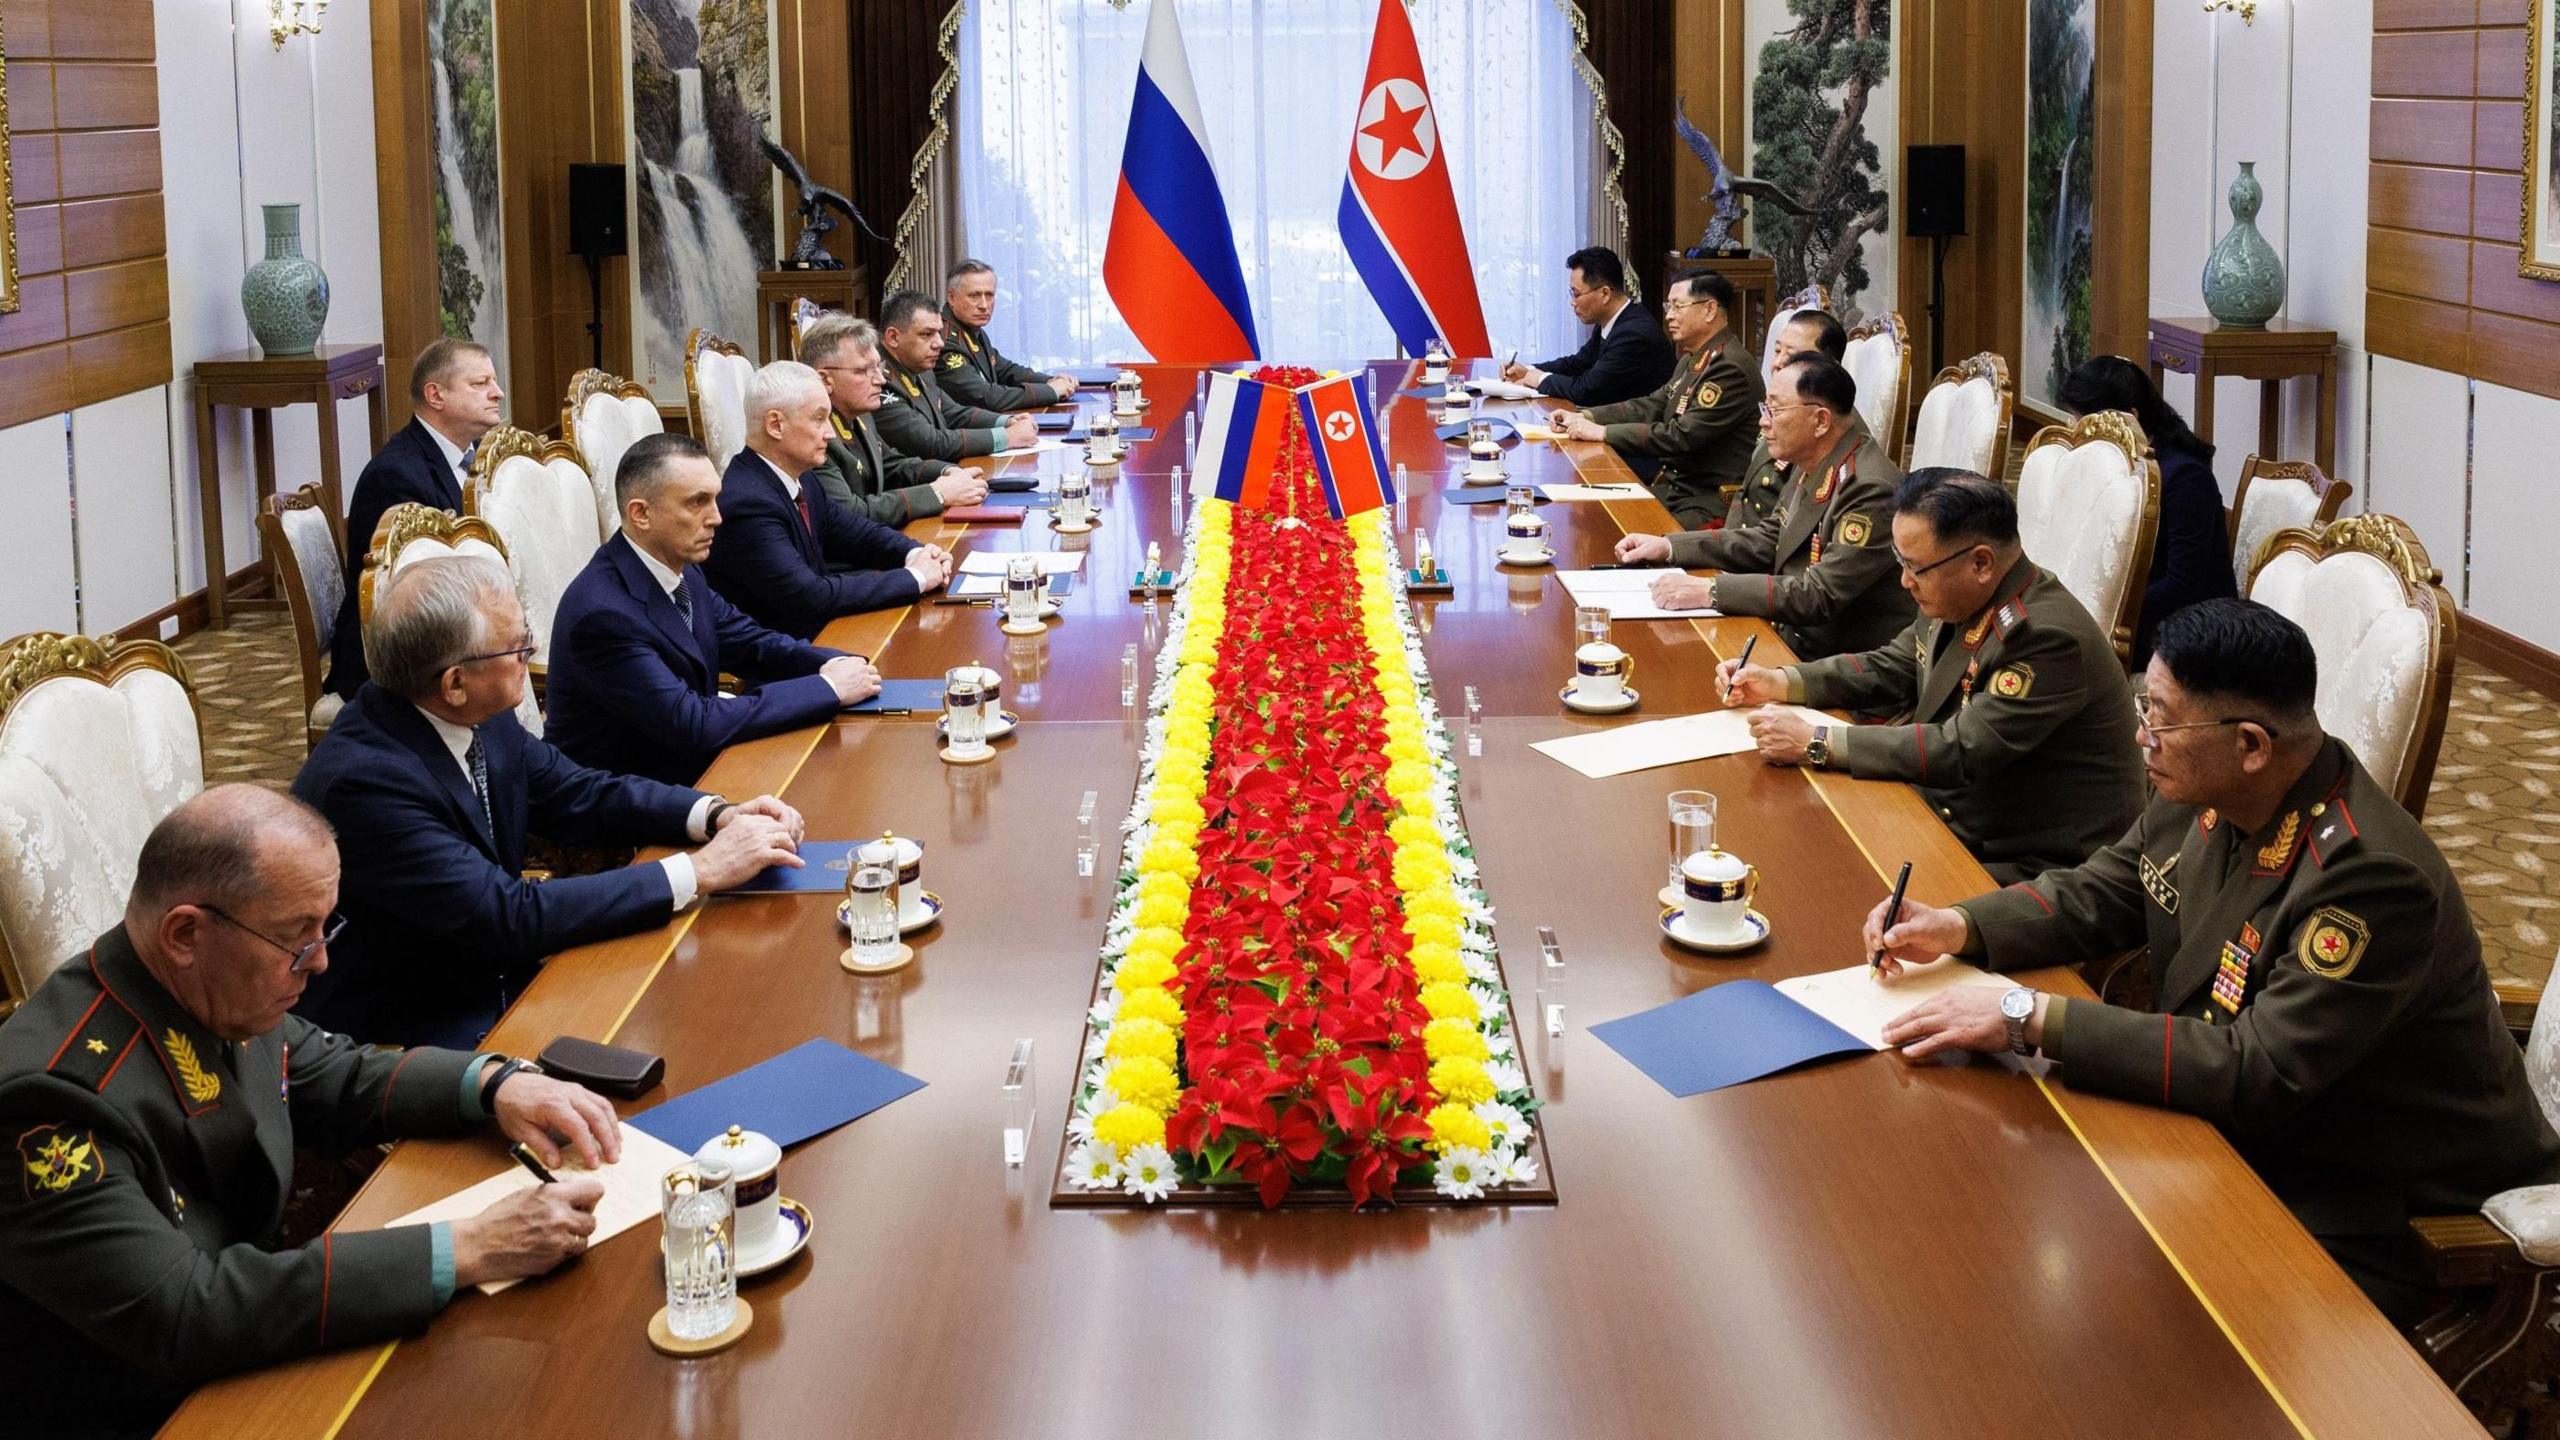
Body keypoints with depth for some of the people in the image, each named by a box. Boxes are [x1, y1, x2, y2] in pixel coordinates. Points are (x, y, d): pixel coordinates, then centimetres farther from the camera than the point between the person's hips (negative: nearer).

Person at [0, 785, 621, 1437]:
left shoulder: (222, 993, -6)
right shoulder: (54, 1094, -27)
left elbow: (337, 1078, 13)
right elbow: (183, 1313, -32)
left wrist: (497, 1084, -6)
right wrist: (462, 1251, -33)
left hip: (245, 1366, 7)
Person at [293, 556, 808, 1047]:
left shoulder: (479, 719, -4)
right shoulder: (365, 780, -28)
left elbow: (582, 795, 10)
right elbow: (510, 915, -29)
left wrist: (720, 815, -7)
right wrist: (701, 871, -26)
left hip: (492, 980, 8)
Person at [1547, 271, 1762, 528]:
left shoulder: (1732, 368, -18)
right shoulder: (1692, 360, 15)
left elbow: (1682, 436, -21)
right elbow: (1653, 406, 19)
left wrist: (1602, 432, -17)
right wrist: (1585, 417, 6)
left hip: (1710, 501, -9)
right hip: (1673, 486, 9)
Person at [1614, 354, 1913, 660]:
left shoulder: (1871, 490, -24)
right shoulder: (1809, 465, 5)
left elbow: (1820, 596, -26)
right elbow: (1769, 541, 17)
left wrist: (1710, 591, -27)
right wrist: (1669, 546, 8)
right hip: (1794, 640, 8)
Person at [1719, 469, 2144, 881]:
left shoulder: (2048, 638, -25)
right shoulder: (1958, 598, 1)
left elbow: (1962, 750, -27)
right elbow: (1891, 669, 18)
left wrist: (1815, 742, -23)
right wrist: (1779, 683, 5)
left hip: (2036, 867, -8)